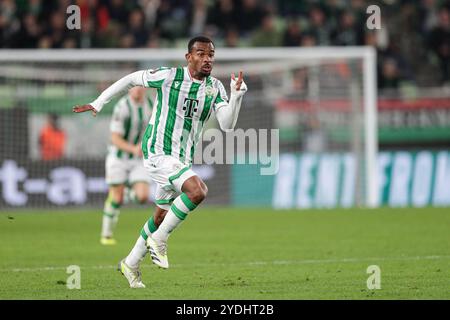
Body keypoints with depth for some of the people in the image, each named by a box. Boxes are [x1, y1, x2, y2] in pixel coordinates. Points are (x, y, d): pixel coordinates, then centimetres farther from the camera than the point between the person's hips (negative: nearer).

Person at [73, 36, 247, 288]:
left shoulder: (215, 88, 3)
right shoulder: (169, 76, -11)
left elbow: (227, 125, -7)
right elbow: (130, 80, 2)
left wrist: (237, 94, -21)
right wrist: (97, 104, 4)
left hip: (183, 160, 7)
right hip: (158, 153, -7)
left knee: (162, 216, 17)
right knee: (198, 191, -27)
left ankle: (131, 263, 36)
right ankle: (159, 240, -11)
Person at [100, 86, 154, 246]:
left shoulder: (149, 104, -3)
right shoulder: (122, 107, -20)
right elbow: (115, 139, -21)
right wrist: (133, 149, -35)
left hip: (139, 159, 4)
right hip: (119, 157, -4)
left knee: (142, 197, -13)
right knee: (116, 199, -2)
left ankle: (132, 191, 23)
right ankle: (106, 235, 17)